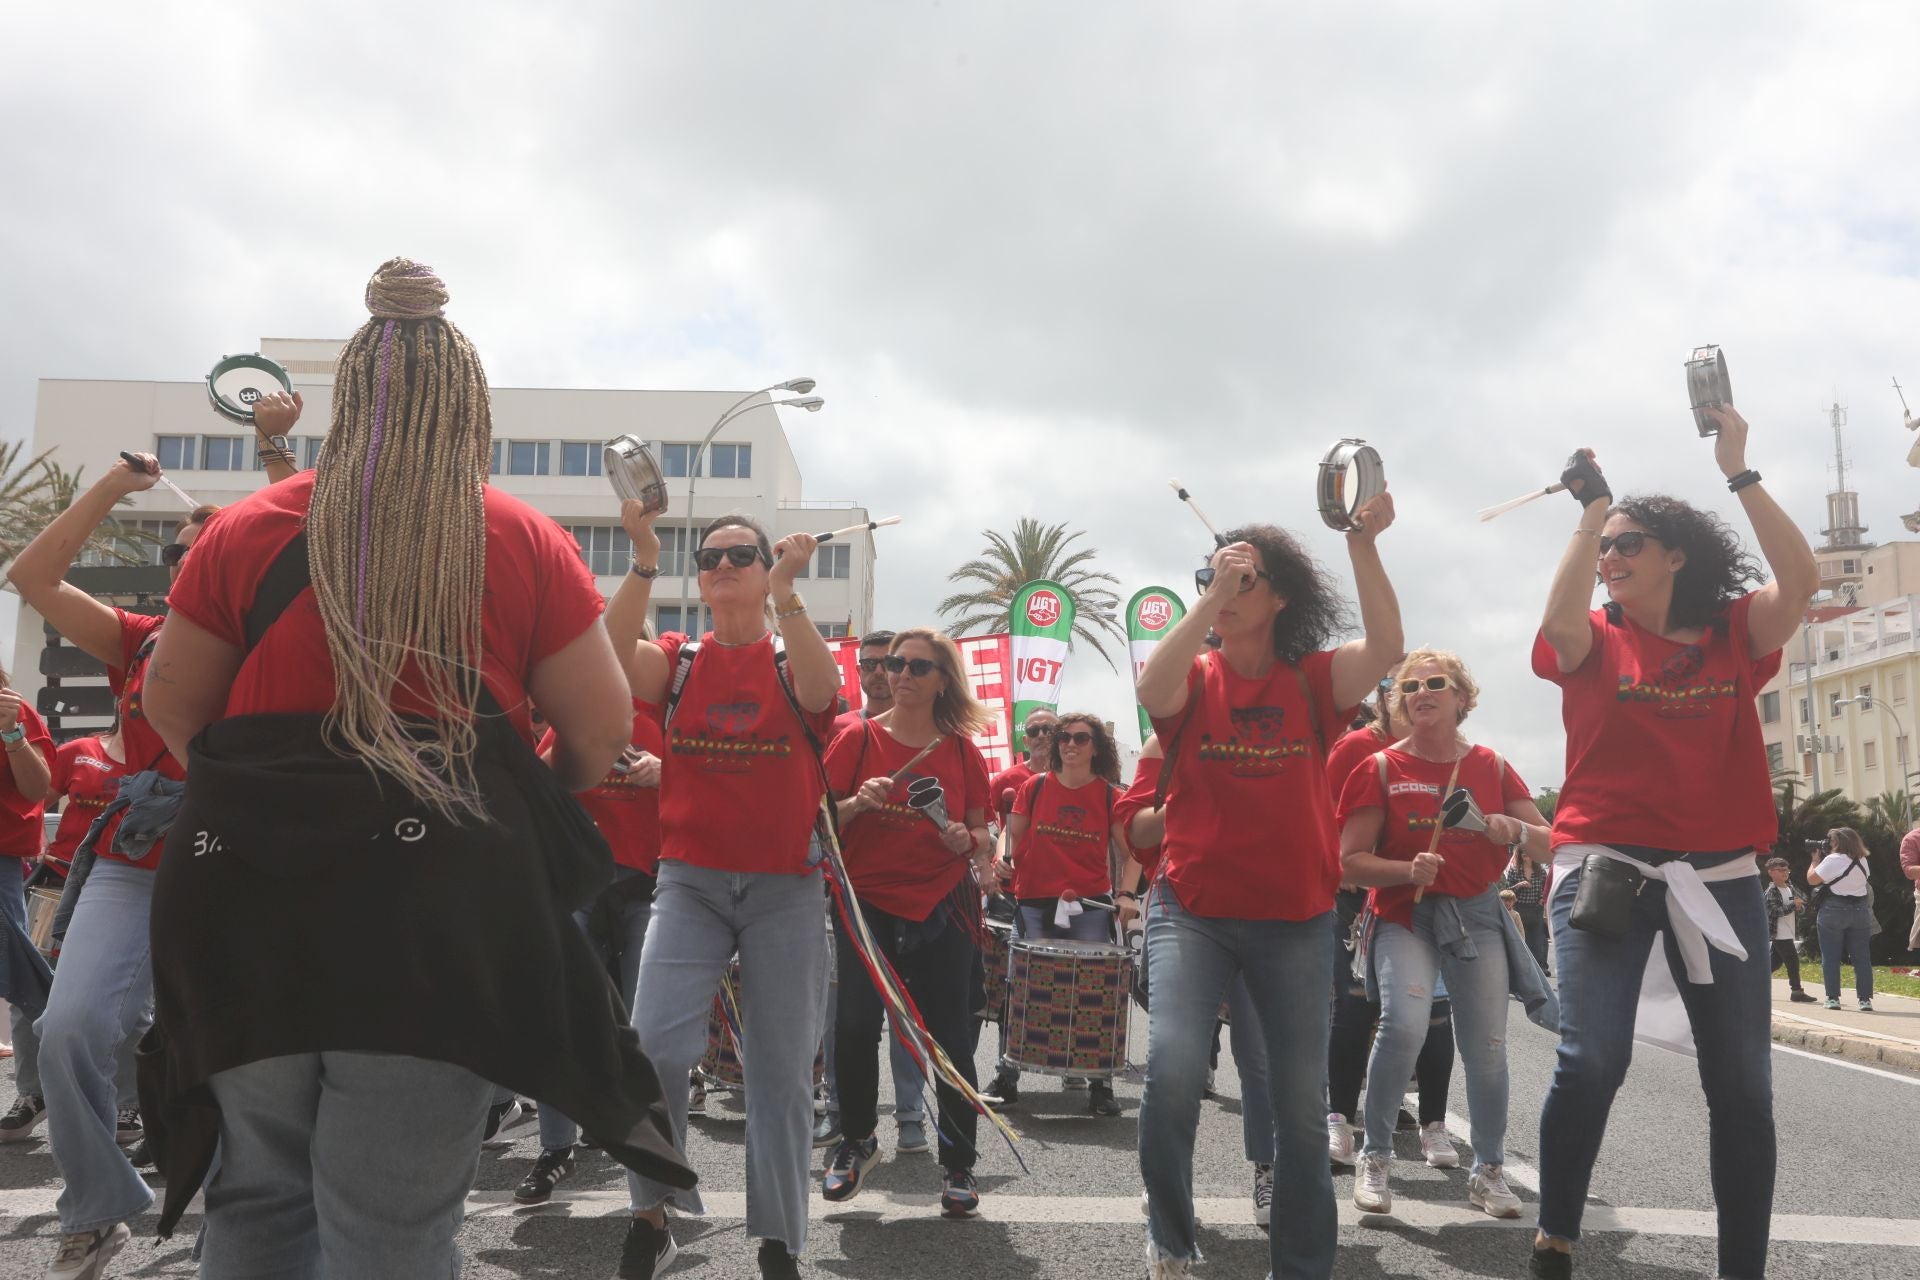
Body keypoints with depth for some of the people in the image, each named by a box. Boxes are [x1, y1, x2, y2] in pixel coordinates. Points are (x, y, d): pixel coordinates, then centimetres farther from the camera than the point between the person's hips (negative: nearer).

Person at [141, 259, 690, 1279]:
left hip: (249, 891, 3)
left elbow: (170, 706, 12)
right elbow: (603, 731, 3)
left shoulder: (246, 529, 5)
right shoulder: (526, 543, 1)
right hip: (438, 897, -2)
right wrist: (534, 804, 22)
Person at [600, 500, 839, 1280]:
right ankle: (651, 1216, 7)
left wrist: (785, 590, -24)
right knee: (656, 1042, -15)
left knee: (781, 1068, 5)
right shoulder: (678, 661, 7)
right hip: (690, 879, 1)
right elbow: (613, 656, -14)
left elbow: (822, 690, -20)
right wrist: (644, 566, -23)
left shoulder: (793, 664, 5)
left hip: (785, 887, 0)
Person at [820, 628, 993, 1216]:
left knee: (949, 1034, 0)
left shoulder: (963, 750, 5)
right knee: (854, 1025, -10)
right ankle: (857, 1140, 18)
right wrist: (856, 803, -18)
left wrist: (968, 839, -10)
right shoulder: (858, 738, 1)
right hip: (867, 901, -1)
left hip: (942, 906, 1)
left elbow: (982, 832, 11)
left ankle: (958, 1164, 18)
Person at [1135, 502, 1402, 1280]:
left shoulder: (1315, 681, 1)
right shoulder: (1193, 680, 0)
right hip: (1191, 909, -1)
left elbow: (1387, 648, -17)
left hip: (1296, 918, 1)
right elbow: (1150, 690, -22)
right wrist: (1211, 594, -24)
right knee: (1172, 1069, -20)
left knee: (1303, 1106, 8)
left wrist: (1363, 543, -22)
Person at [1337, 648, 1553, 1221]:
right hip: (1405, 916, -3)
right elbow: (1350, 861, -6)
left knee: (1487, 1046, 1)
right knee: (1404, 1024, -24)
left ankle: (1489, 1171, 24)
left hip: (1478, 914, 3)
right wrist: (1408, 870, -23)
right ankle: (1375, 1158, -5)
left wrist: (1517, 831, -14)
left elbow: (1552, 843, 7)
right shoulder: (1382, 768, -2)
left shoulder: (1491, 767, 6)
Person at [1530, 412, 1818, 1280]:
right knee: (1591, 1061, -14)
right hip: (1604, 865, -2)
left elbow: (1801, 582, -9)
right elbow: (1559, 619, -18)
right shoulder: (1595, 642, 5)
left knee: (1742, 1083, 4)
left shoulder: (1735, 637, 9)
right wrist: (1590, 505, -12)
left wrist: (1738, 472, -9)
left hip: (1719, 874, 3)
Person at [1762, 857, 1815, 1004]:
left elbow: (1803, 909, 15)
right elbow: (1775, 911, -20)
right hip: (1780, 934, -8)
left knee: (1776, 961, 13)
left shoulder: (1791, 888, 14)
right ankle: (1797, 991, -7)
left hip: (1790, 933, 8)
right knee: (1793, 960, -10)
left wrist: (1800, 907, -8)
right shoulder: (1771, 891, -9)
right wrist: (1793, 905, -24)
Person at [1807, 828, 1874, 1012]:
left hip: (1834, 911, -5)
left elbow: (1812, 879, -12)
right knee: (1862, 957, 6)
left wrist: (1815, 860, 2)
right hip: (1861, 911, 5)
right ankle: (1865, 999, 4)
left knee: (1831, 957, 2)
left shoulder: (1833, 860, -13)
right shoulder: (1862, 860, 8)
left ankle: (1833, 998, 0)